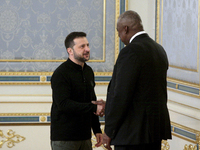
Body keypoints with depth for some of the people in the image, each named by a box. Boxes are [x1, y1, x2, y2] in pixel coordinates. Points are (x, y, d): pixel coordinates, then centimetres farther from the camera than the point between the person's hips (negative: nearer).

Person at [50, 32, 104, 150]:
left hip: (84, 136, 7)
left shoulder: (88, 71, 14)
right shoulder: (61, 73, -11)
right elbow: (63, 104, -22)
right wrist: (93, 108, -22)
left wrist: (97, 130, 16)